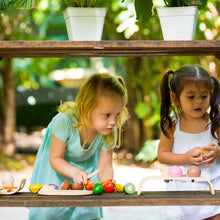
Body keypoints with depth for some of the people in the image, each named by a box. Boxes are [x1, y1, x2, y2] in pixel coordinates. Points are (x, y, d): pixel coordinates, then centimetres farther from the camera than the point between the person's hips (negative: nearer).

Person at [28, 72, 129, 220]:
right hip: (58, 165, -2)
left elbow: (104, 165, -18)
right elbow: (55, 158, -29)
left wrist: (106, 182, -40)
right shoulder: (66, 121, -38)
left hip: (86, 164, 3)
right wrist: (75, 172, -46)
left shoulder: (110, 133, -26)